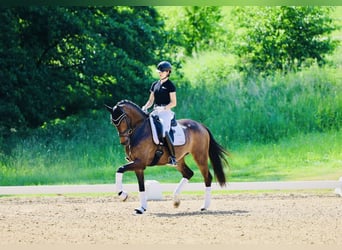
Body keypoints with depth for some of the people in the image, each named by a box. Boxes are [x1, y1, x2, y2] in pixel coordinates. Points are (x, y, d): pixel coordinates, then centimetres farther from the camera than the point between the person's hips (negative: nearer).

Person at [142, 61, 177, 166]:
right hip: (155, 111, 7)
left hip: (166, 111, -7)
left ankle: (173, 158, -28)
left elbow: (173, 103, -5)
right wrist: (145, 107, 1)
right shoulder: (155, 84, 17)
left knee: (164, 131, -27)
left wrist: (164, 108, -20)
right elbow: (151, 100, 20)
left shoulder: (170, 85, -1)